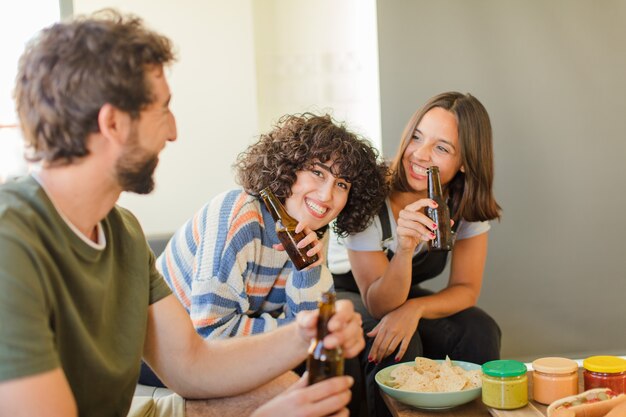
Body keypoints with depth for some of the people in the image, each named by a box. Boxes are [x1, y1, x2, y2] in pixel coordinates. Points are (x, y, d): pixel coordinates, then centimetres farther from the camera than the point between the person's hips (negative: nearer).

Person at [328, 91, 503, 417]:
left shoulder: (469, 203, -15)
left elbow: (466, 289, -11)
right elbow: (380, 305, -25)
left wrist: (415, 308, -31)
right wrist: (405, 250, -44)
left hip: (405, 296, 4)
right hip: (342, 293, -4)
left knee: (480, 333, -20)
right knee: (397, 346, -33)